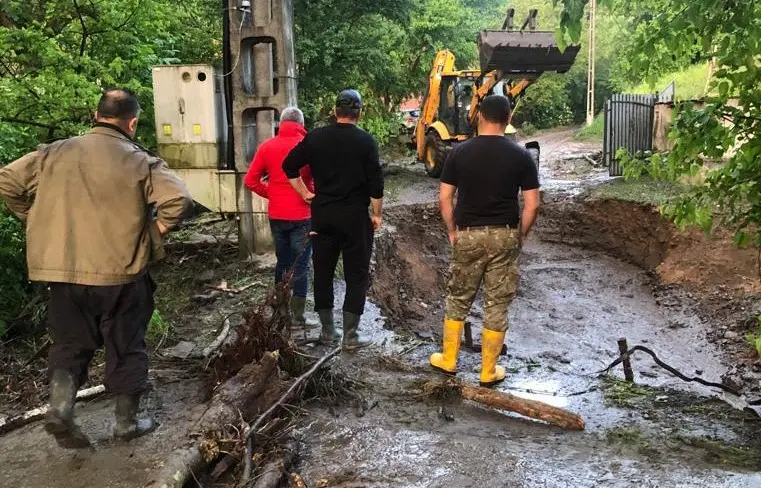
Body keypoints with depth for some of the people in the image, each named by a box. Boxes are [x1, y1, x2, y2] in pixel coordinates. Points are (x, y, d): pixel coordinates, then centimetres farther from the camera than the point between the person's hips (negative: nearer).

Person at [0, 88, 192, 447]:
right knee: (125, 348, 12)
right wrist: (154, 234, -4)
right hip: (121, 273, -3)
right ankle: (127, 422, 22)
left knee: (69, 345, 19)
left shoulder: (54, 153, 3)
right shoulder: (139, 161, -7)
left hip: (64, 270, 3)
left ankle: (60, 408, 3)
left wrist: (37, 221, 13)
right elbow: (178, 199, -18)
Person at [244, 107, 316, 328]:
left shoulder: (267, 147, 2)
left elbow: (251, 180, 2)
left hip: (276, 215, 4)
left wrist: (271, 193, 10)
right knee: (300, 265, 2)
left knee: (282, 261, 17)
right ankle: (297, 316, 3)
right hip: (302, 215, -4)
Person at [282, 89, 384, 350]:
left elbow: (289, 166, 6)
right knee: (356, 275, 5)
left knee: (323, 273, 13)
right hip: (355, 217, -3)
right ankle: (350, 335, 4)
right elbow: (375, 184, -9)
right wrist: (377, 214, 2)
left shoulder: (315, 137, 2)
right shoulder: (365, 141, -7)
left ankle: (327, 330, 21)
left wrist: (304, 193, 15)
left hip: (323, 215, 3)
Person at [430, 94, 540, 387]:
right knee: (497, 305, 8)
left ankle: (448, 360, 27)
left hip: (468, 235, 1)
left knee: (458, 299, 17)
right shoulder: (521, 155, -5)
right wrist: (521, 235, 8)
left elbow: (444, 198, -2)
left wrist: (452, 231, 11)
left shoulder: (460, 152, -3)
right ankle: (488, 372, 18)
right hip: (504, 236, 0)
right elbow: (532, 204, -6)